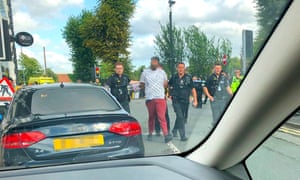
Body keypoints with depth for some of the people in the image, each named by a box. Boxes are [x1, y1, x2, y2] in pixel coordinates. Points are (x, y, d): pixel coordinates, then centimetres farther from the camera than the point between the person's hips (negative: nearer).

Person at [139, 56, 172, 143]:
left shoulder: (162, 72, 11)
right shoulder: (145, 72, 9)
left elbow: (166, 84, 17)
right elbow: (142, 85, 12)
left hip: (160, 98, -1)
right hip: (149, 98, 1)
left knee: (161, 117, -10)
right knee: (151, 117, 9)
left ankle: (166, 135, -12)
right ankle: (150, 133, 22)